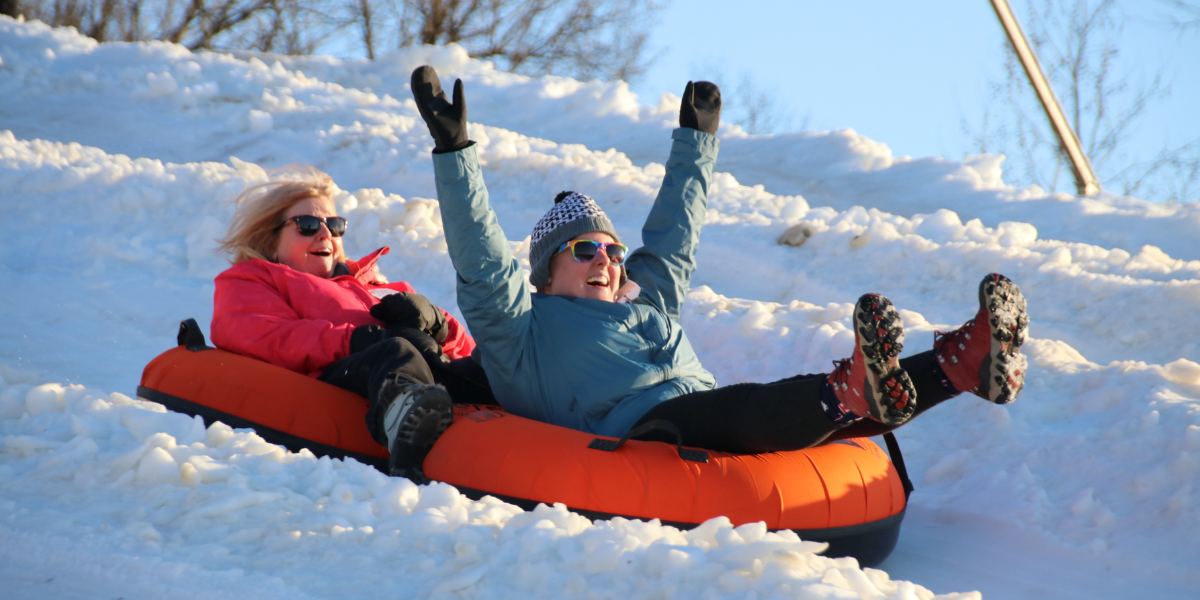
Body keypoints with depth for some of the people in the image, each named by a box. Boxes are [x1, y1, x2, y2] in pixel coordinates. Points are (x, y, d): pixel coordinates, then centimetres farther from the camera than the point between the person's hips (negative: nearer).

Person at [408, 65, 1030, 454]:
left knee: (825, 410, -19)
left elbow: (670, 240, 49)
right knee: (735, 407, -39)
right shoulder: (523, 326, 19)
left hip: (721, 427, 8)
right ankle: (856, 388, -69)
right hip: (639, 435, -8)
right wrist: (454, 152, -1)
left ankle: (969, 362, -41)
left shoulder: (647, 305, 40)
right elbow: (481, 259, 6)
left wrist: (696, 142, 55)